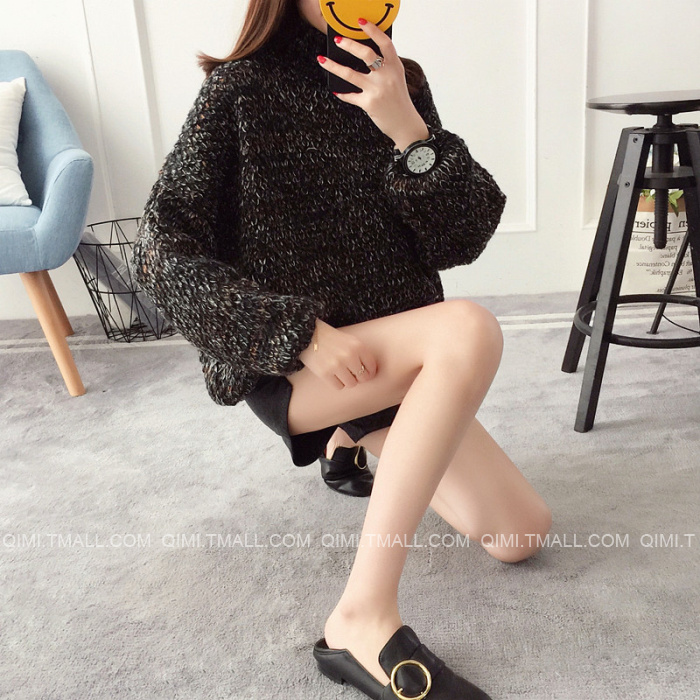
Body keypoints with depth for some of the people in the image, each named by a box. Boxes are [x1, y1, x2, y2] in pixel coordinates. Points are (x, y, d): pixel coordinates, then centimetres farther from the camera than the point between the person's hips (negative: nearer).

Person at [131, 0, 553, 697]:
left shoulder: (401, 84, 6)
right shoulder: (240, 89, -6)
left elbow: (465, 236, -2)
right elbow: (161, 251, -12)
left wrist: (409, 131, -19)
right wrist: (301, 328, -22)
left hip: (390, 359, 6)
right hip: (284, 365, -5)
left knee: (522, 534, 1)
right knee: (470, 329, -32)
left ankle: (368, 437, 27)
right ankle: (363, 620, -28)